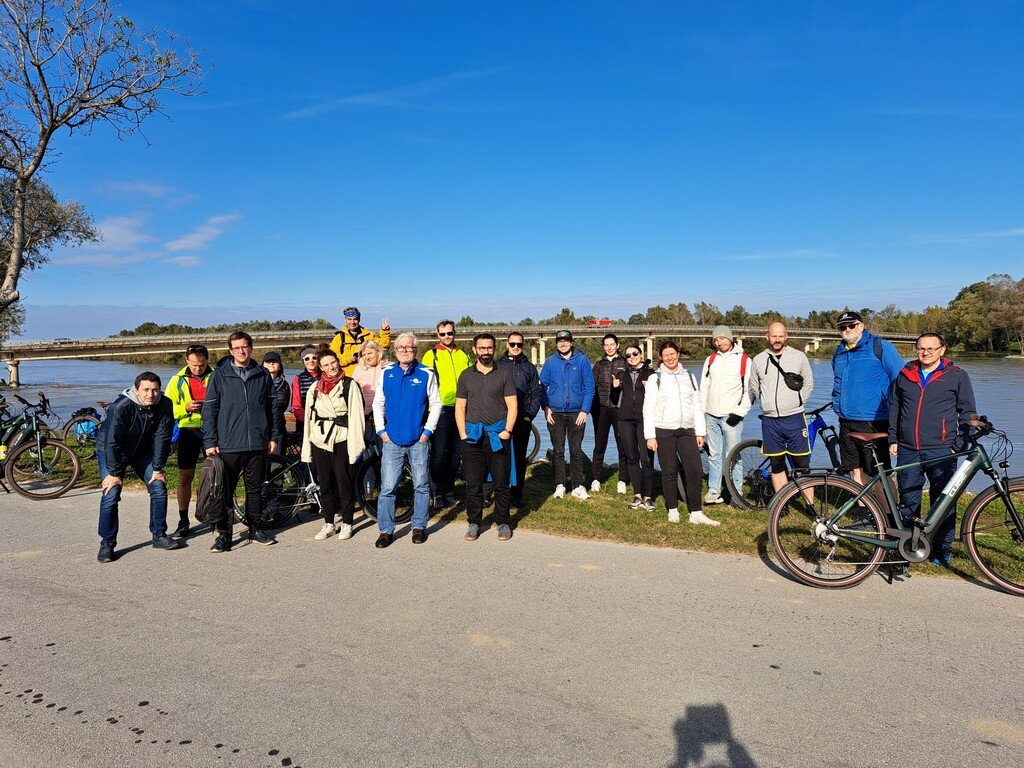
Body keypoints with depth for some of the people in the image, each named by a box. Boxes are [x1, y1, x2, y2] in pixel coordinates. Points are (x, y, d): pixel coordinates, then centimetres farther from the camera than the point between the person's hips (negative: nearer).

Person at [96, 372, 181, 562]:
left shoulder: (164, 405, -20)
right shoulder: (121, 406, -32)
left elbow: (162, 438, -14)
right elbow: (112, 441, -28)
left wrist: (158, 468, -12)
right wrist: (114, 473, -24)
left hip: (143, 451, 4)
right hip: (111, 451, -4)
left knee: (159, 488, -2)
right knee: (110, 495, -14)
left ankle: (159, 535, 12)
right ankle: (107, 544, 0)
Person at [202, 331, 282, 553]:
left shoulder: (263, 375, 7)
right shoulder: (220, 375, 2)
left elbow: (272, 407, 12)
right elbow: (209, 410, 1)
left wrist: (274, 436, 8)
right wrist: (210, 442, -5)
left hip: (258, 444, 2)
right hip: (228, 446, -2)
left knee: (255, 489, 12)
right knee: (226, 491, 2)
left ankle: (255, 529, 24)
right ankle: (223, 534, 12)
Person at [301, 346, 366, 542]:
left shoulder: (350, 385, -1)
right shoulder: (314, 388, 12)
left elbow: (356, 416, -6)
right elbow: (308, 418, 14)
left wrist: (354, 445, -12)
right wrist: (306, 448, 10)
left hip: (341, 442, -4)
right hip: (319, 442, 4)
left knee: (344, 485, 2)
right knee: (325, 485, 11)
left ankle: (347, 523, 15)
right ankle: (329, 524, 22)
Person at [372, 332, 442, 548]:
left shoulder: (426, 374, 0)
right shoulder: (386, 373, 7)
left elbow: (435, 404, 3)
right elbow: (378, 403, 12)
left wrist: (427, 431, -4)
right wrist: (381, 430, 4)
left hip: (419, 440, -1)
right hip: (392, 441, 1)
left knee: (421, 486, 7)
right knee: (387, 487, 1)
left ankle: (419, 527, 21)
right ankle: (386, 530, 11)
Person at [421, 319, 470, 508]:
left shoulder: (463, 355, 15)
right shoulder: (431, 355, 2)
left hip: (461, 409, 5)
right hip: (440, 409, -4)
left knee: (455, 453, 10)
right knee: (438, 453, -6)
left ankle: (449, 490, 21)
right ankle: (436, 494, 4)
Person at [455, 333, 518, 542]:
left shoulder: (504, 374, 5)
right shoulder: (466, 376, 10)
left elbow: (512, 405, 2)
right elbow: (460, 407, 10)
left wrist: (507, 431, -8)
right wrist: (463, 434, 0)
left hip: (498, 436, -1)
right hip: (472, 437, 2)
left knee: (501, 483, 3)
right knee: (473, 484, 5)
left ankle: (503, 523, 15)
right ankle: (474, 523, 17)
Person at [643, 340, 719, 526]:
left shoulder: (689, 377, 14)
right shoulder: (655, 379, 3)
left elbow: (697, 406, 14)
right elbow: (648, 409, -1)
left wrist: (700, 432, 8)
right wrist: (650, 436, -7)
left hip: (687, 431, 3)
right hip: (664, 432, -3)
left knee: (695, 471, -6)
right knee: (669, 472, 2)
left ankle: (696, 513, 1)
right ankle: (673, 510, 16)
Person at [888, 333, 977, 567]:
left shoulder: (957, 375, 2)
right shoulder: (905, 374, 10)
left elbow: (967, 412, 3)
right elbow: (894, 407, 16)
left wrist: (959, 446, -4)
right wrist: (893, 440, 10)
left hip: (941, 451, -2)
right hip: (908, 451, 3)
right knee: (907, 501, 8)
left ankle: (943, 549, 17)